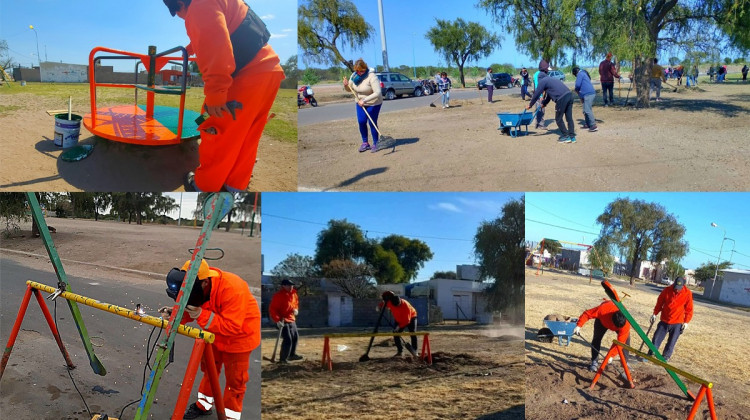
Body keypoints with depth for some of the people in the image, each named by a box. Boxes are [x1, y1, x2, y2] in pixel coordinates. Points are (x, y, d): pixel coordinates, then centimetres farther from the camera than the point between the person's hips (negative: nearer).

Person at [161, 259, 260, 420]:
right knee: (209, 369, 22)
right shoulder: (197, 287, -17)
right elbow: (192, 310, -5)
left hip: (239, 335, -7)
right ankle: (203, 405, 44)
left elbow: (232, 326, -38)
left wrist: (202, 316, -43)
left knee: (234, 379, 4)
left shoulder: (233, 289, -40)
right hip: (215, 333, 7)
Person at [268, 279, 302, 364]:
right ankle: (282, 359, -2)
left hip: (291, 320, 9)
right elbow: (272, 309, -21)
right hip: (282, 321, -9)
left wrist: (296, 309, 0)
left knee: (295, 337, 18)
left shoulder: (294, 294, 5)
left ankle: (292, 354, 36)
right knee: (288, 339, -14)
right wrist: (277, 320, -29)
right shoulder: (278, 296, -19)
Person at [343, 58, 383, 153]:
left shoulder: (371, 77, -27)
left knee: (372, 123, -5)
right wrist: (346, 85, -17)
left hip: (373, 103, -6)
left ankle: (375, 144, 10)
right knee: (361, 122, 0)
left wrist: (364, 100, -43)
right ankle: (365, 143, 14)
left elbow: (378, 92, -36)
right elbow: (349, 89, 8)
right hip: (360, 102, 6)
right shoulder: (354, 76, -6)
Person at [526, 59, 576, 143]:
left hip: (561, 98, -8)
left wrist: (530, 105, 18)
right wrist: (544, 103, 52)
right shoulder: (550, 79, 32)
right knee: (569, 117, 10)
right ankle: (572, 136, 11)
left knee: (558, 119, 5)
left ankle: (566, 136, 5)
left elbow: (536, 94, 7)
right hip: (569, 95, 8)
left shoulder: (542, 81, 6)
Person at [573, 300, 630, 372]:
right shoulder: (603, 309, -47)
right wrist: (578, 325, -42)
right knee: (597, 338, -10)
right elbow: (587, 314, -35)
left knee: (626, 339, -14)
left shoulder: (626, 324, -41)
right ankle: (594, 362, -1)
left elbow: (620, 342, -35)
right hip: (603, 319, 0)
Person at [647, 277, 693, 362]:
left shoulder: (688, 294, -10)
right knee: (656, 339, 3)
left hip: (677, 323, -1)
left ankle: (665, 358, 17)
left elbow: (689, 309, -2)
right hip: (664, 320, 1)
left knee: (671, 343, 6)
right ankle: (650, 355, 13)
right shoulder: (667, 290, -7)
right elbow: (659, 302, 5)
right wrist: (655, 314, 4)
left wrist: (686, 322, -5)